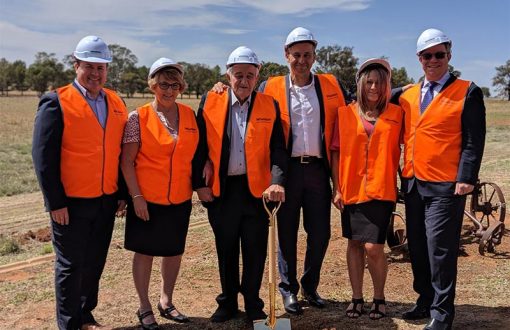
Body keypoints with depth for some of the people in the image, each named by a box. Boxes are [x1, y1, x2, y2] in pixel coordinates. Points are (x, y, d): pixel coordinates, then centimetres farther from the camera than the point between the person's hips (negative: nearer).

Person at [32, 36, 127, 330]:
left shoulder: (117, 103, 7)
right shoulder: (56, 103, -9)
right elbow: (43, 156, -11)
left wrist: (123, 193, 7)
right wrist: (55, 203, -13)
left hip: (107, 201, 5)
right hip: (72, 203, -5)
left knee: (95, 263, 15)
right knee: (71, 265, 7)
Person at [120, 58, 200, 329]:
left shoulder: (189, 115, 3)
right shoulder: (139, 117, -8)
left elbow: (196, 151, 15)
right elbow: (126, 161, -9)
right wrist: (136, 196, -13)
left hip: (180, 198, 4)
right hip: (147, 200, -4)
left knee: (174, 250, 14)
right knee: (145, 251, 8)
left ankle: (166, 302, 33)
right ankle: (144, 308, 25)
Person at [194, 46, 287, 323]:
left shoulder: (269, 106, 1)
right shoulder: (210, 102, 1)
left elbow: (278, 149, -4)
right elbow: (200, 146, 4)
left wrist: (277, 182, -19)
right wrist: (199, 183, -1)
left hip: (257, 188, 0)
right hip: (220, 189, 1)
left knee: (255, 251, 8)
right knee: (226, 250, 13)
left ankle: (253, 305, 26)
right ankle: (228, 304, 29)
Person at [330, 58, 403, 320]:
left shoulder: (396, 114, 3)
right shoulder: (346, 113, 3)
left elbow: (400, 149, 7)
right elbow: (336, 152, 4)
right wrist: (336, 188, 0)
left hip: (381, 190, -2)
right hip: (351, 190, 2)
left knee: (373, 247, -7)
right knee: (354, 244, 10)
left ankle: (379, 298, 17)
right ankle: (356, 298, 25)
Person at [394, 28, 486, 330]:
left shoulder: (467, 92, -3)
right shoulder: (407, 95, 11)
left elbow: (474, 141, -8)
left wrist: (466, 178, -14)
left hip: (446, 186, -5)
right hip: (412, 184, 5)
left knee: (440, 249, -3)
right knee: (417, 248, 12)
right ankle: (425, 301, 26)